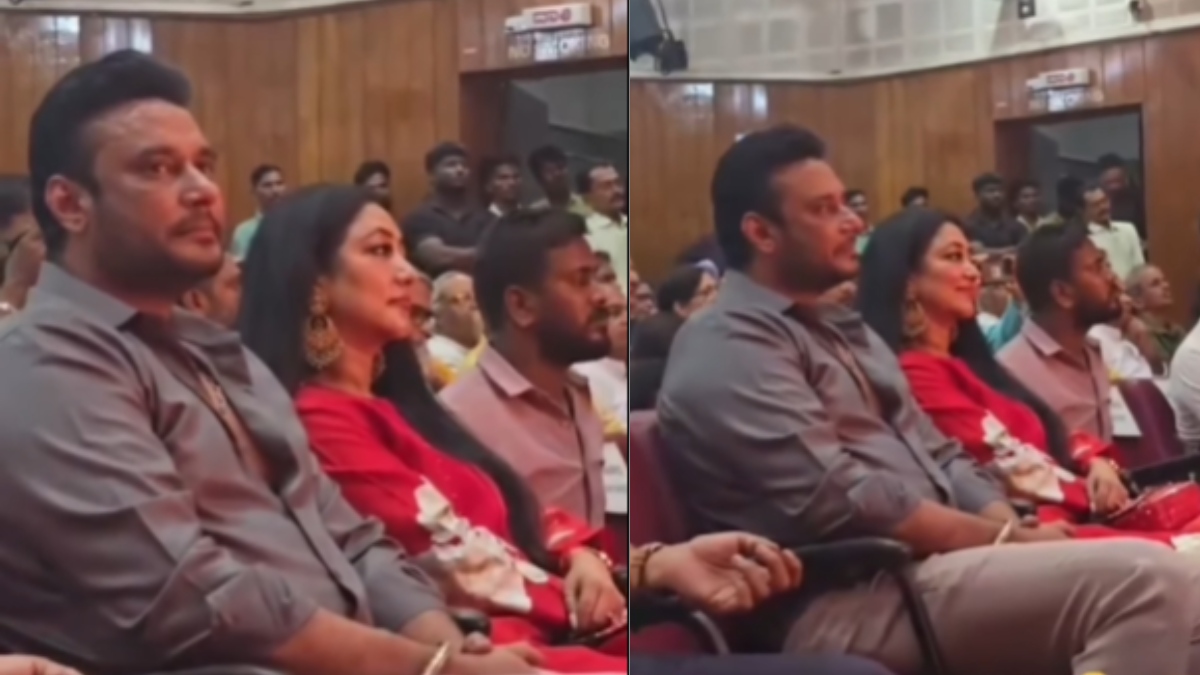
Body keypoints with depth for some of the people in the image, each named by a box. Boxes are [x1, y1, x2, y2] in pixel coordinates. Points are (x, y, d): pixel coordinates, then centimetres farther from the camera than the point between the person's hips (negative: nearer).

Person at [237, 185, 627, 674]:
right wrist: (579, 601, -5)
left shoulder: (392, 406, 23)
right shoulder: (322, 421, -7)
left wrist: (577, 553, 2)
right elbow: (457, 558, -13)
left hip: (545, 628, 9)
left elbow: (514, 516, 22)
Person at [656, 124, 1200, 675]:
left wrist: (1015, 531, 0)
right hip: (847, 604, -10)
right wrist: (1009, 539, -12)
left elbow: (939, 459, 20)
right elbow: (844, 501, -18)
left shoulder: (840, 329, 23)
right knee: (1143, 579, -25)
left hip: (930, 562, 10)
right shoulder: (728, 347, -8)